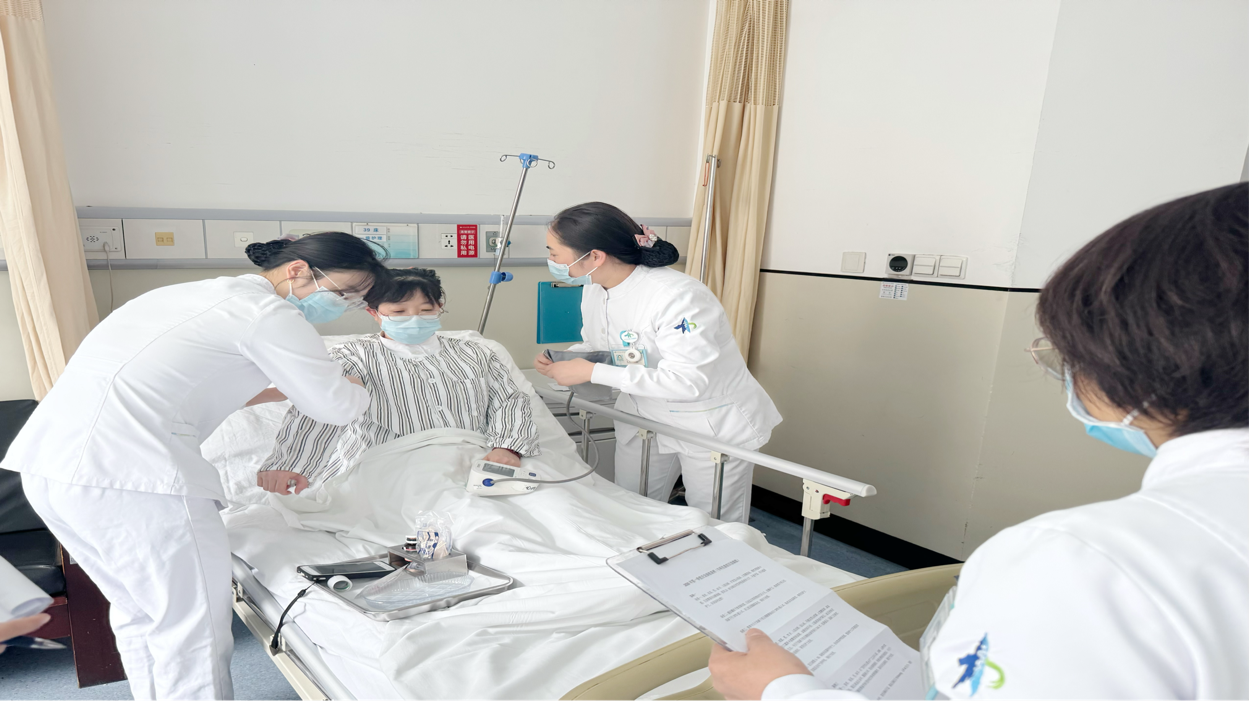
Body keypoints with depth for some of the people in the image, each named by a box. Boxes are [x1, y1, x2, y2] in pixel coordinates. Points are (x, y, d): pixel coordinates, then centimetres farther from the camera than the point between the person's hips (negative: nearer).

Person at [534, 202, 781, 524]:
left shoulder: (677, 295, -30)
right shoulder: (594, 290, -4)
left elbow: (687, 381, -33)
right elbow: (594, 344, 12)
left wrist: (592, 372, -31)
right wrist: (560, 361, -12)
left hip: (714, 426, -7)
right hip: (644, 420, 7)